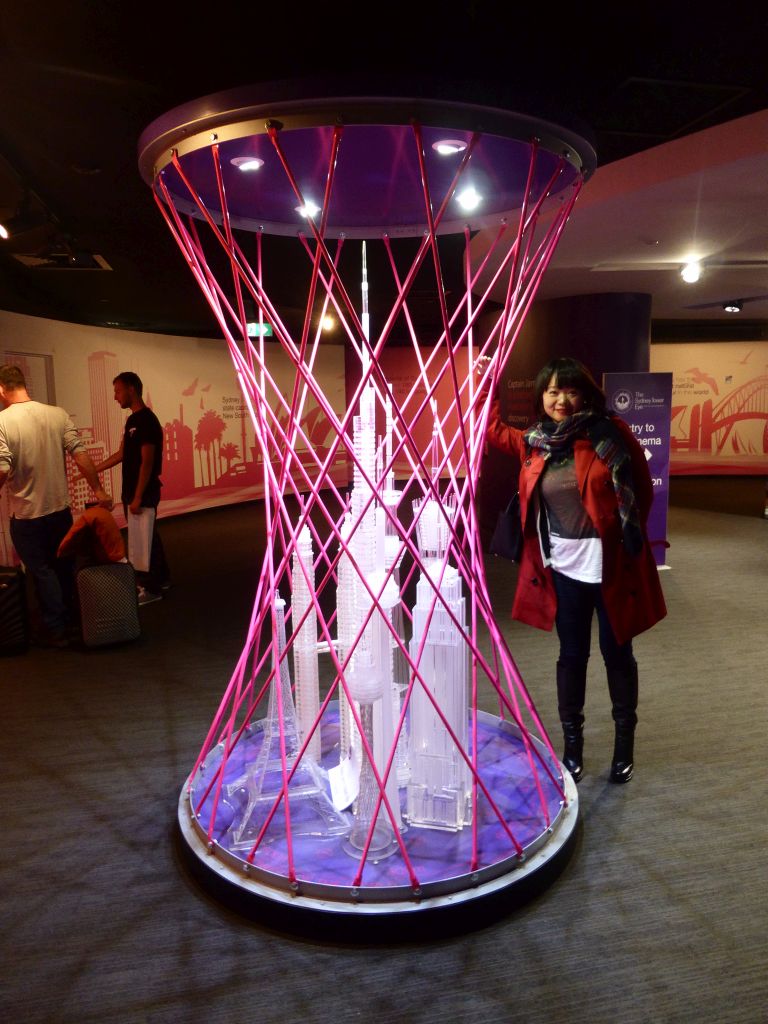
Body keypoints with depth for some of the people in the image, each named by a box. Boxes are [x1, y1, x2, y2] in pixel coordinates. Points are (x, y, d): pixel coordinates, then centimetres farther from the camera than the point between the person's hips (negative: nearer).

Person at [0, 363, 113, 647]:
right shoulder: (58, 414, -4)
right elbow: (80, 454, -7)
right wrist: (98, 490, -2)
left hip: (26, 515, -4)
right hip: (60, 508, 4)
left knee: (41, 571, 8)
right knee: (63, 566, 20)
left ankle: (56, 630, 16)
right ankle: (68, 617, 36)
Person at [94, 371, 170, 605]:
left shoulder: (147, 420, -17)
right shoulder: (132, 420, 12)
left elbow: (147, 462, -20)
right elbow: (122, 454, 19)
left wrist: (138, 497, -21)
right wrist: (93, 470, 17)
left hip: (144, 492, -9)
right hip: (133, 490, 9)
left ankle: (152, 589, 9)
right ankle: (160, 578, 29)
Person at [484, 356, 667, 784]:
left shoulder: (610, 433, -10)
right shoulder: (534, 442, 1)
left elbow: (643, 489, -2)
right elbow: (496, 431, 20)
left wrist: (627, 534, -2)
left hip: (610, 562, -2)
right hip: (563, 566, 3)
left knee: (617, 652, 12)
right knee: (572, 654, 13)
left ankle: (625, 742, 31)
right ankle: (572, 744, 28)